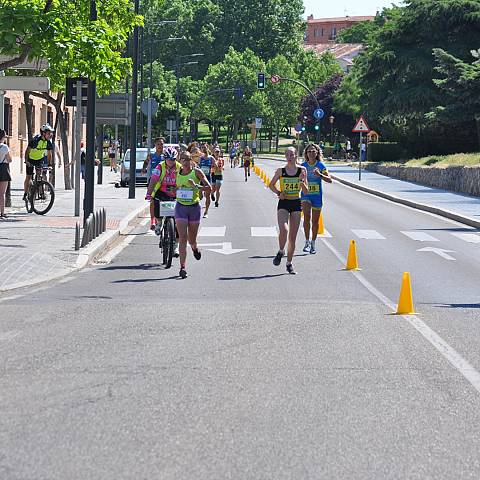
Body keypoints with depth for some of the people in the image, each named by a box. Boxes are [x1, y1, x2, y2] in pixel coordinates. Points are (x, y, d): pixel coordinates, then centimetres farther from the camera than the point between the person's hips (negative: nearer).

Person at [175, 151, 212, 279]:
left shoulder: (197, 172, -6)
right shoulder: (176, 173, 3)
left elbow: (209, 187, -13)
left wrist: (196, 186, -26)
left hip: (194, 207, -1)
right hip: (180, 207, 1)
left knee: (192, 239, 11)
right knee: (182, 237, -11)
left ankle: (195, 248, 49)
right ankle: (183, 267, -13)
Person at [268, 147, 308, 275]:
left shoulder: (302, 170, 0)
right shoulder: (280, 171, -1)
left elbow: (306, 192, 0)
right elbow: (271, 185, 11)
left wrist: (301, 180, -17)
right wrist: (278, 193, -6)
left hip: (296, 204, 1)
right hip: (283, 203, -1)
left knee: (293, 236, 4)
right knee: (284, 230, -24)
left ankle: (289, 263, 17)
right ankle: (281, 252, 5)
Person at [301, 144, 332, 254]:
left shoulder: (320, 165, -3)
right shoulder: (303, 166, 1)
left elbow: (329, 180, -9)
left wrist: (320, 175, -24)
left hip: (317, 196, 0)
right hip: (305, 195, 0)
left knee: (315, 221, 8)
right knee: (307, 216, -21)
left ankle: (313, 243, 24)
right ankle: (307, 242, -11)